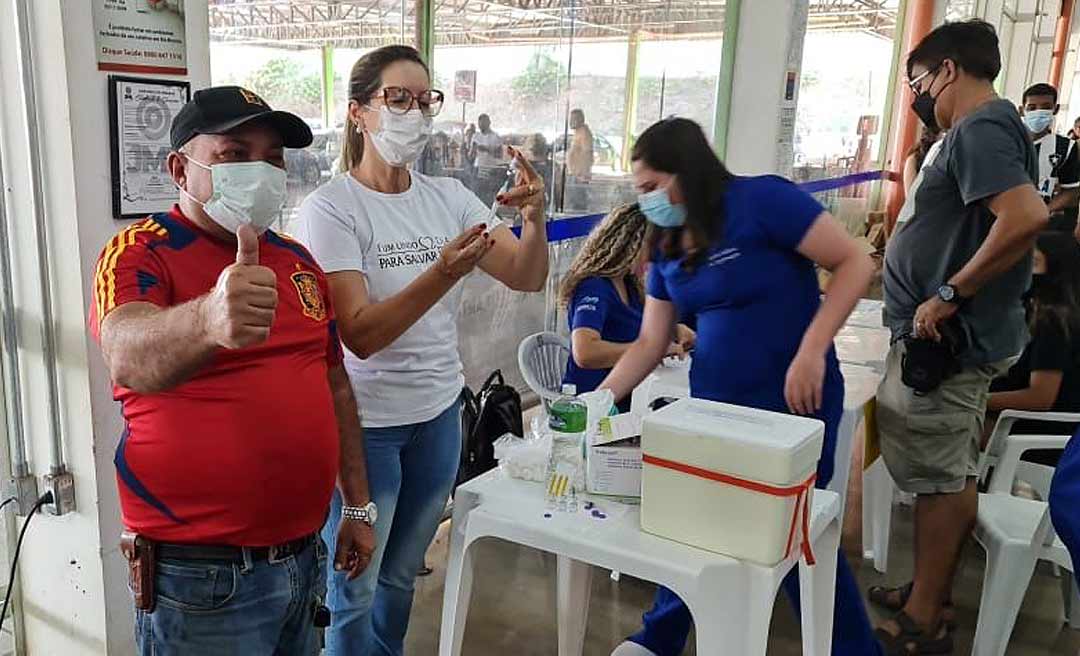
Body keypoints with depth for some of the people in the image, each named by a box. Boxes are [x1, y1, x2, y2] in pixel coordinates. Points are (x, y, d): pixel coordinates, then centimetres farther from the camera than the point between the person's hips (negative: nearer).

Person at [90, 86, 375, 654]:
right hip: (203, 573, -5)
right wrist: (207, 320, -53)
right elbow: (128, 358, -32)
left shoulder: (297, 260, 8)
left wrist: (358, 505, 13)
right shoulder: (139, 252, -11)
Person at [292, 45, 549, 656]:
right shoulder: (331, 207, -14)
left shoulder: (449, 197, 1)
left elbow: (527, 279, -4)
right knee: (355, 588, 12)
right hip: (366, 420, -5)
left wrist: (534, 217, -23)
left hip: (440, 412, 5)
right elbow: (361, 336, -22)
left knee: (401, 575, 22)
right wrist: (443, 273, -35)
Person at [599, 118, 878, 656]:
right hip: (712, 400, 6)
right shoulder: (668, 246, 5)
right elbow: (649, 342, 6)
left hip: (793, 401, -6)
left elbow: (855, 263, -17)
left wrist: (811, 350, -24)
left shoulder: (761, 200, -16)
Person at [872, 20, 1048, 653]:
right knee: (953, 474, 16)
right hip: (955, 336, 10)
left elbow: (1027, 217, -31)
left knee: (940, 478, -1)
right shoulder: (989, 126, 15)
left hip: (945, 338, -10)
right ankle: (930, 594, 30)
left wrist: (948, 295, -25)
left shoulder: (980, 128, -16)